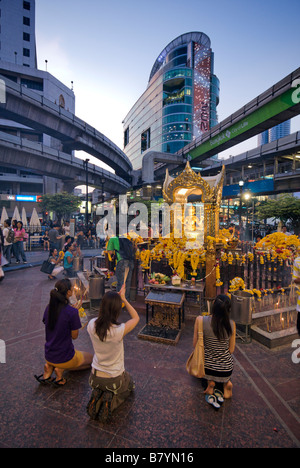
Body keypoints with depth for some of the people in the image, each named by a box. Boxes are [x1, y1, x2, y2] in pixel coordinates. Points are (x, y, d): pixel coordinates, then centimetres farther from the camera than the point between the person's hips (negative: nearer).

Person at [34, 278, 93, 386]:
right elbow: (74, 336, -14)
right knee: (90, 358, 23)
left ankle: (49, 367, 11)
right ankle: (62, 369, 0)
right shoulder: (72, 312, -27)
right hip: (65, 356, -6)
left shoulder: (49, 308, -7)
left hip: (48, 356, 7)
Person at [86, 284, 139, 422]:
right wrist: (123, 298, -12)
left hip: (95, 377, 4)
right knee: (129, 384, 33)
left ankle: (97, 395, 8)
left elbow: (102, 314, 2)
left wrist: (116, 297, 2)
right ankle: (112, 401, 3)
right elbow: (136, 317, -14)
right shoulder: (119, 330, -33)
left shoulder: (92, 325, -22)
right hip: (114, 380, -4)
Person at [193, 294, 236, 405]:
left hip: (206, 367, -1)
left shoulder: (200, 320, -21)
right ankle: (226, 382, 7)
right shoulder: (231, 324, -16)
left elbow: (195, 345, -9)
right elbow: (231, 350, -5)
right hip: (226, 369, 1)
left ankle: (210, 382, 6)